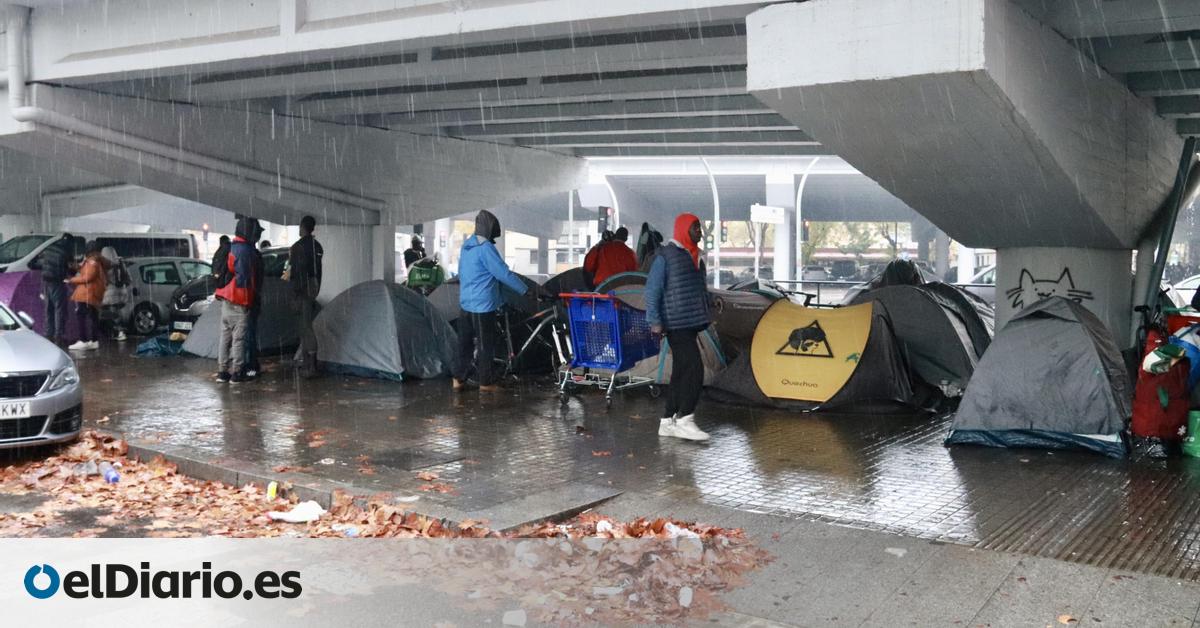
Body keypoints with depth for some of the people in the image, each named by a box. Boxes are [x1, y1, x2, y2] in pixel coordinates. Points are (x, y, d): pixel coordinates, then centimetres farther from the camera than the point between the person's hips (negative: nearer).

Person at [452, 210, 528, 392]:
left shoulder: (466, 246, 10)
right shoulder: (485, 247, -17)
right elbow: (504, 274, -18)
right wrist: (525, 290, -10)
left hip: (466, 302, 8)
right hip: (483, 304, -8)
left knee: (465, 342, 14)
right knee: (485, 344, 0)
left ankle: (459, 379, 18)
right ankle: (486, 382, 6)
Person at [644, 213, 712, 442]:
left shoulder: (694, 256, 17)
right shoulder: (665, 256, -9)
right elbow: (652, 289, -12)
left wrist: (705, 315, 20)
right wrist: (655, 321, -17)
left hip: (691, 323, 9)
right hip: (676, 323, -9)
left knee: (681, 372, 10)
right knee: (694, 368, -15)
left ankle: (667, 421, 16)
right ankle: (685, 420, -9)